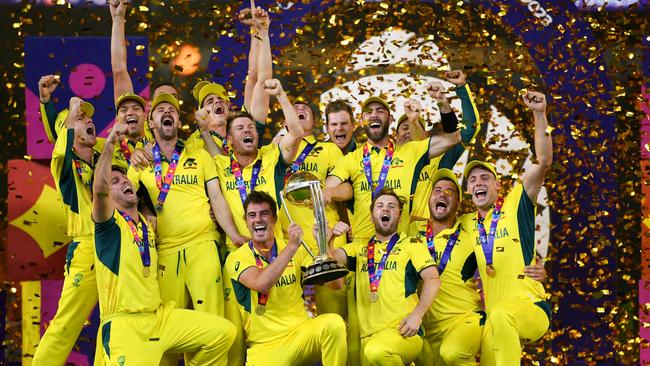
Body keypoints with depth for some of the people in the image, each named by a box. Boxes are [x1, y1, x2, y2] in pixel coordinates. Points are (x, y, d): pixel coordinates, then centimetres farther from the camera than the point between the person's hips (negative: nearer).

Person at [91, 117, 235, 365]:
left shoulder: (148, 225, 17)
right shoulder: (109, 223, -5)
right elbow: (98, 189, -26)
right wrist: (110, 144, -34)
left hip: (160, 316, 7)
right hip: (124, 324, -7)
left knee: (223, 332, -3)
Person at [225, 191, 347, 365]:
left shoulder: (295, 250, 9)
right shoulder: (237, 258, -2)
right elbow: (261, 283, -23)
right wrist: (292, 246, -22)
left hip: (300, 331, 2)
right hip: (264, 346, -2)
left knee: (333, 323, -28)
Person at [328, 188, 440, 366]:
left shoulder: (412, 244, 9)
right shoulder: (360, 247, 21)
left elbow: (432, 279, -1)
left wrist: (417, 315, -15)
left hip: (402, 331, -5)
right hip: (368, 335, 5)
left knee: (377, 351, -34)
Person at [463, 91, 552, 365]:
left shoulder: (515, 205, 2)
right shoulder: (467, 223, 14)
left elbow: (543, 162, -8)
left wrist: (539, 114, -15)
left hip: (530, 308, -5)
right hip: (493, 319, 5)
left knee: (501, 316, -36)